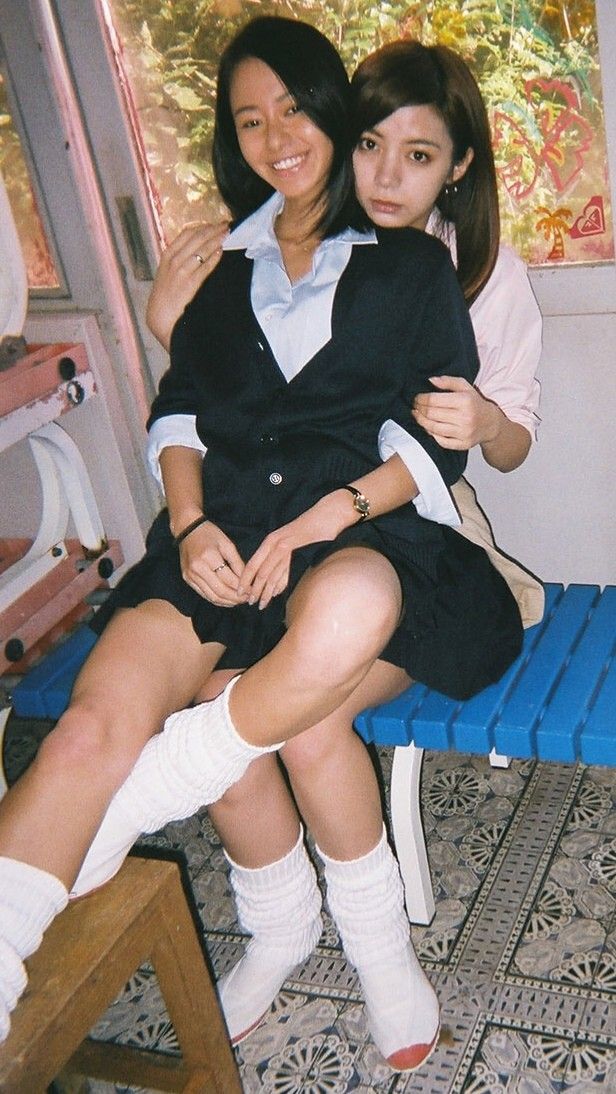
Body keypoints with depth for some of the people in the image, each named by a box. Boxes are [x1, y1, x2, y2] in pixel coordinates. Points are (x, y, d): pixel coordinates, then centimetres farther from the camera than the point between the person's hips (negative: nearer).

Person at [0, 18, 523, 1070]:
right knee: (95, 721, -27)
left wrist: (327, 518, -12)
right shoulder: (223, 265, 24)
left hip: (362, 534, -2)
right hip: (224, 537, 2)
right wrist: (190, 521, -5)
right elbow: (177, 411, 16)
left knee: (347, 610, -40)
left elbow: (436, 442, 5)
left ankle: (121, 818, -21)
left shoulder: (410, 261, 15)